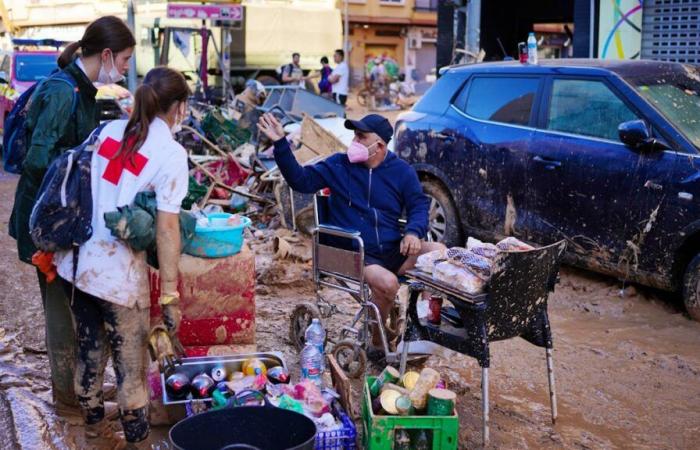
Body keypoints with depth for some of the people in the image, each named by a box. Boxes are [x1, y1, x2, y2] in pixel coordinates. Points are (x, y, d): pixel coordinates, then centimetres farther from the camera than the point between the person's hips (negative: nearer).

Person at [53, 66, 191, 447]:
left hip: (73, 261, 6)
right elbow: (166, 229, -15)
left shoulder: (109, 129, 6)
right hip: (117, 274, -6)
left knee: (89, 346, 22)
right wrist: (170, 296, -10)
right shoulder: (170, 153, -11)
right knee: (131, 361, 10)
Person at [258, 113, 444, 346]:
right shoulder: (339, 165, 3)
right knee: (387, 283, -34)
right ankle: (376, 341, -7)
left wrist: (413, 232, -11)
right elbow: (301, 180, 2)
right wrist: (281, 145, -8)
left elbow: (419, 205, 10)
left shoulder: (402, 171, 8)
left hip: (393, 250, 3)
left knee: (439, 252, -24)